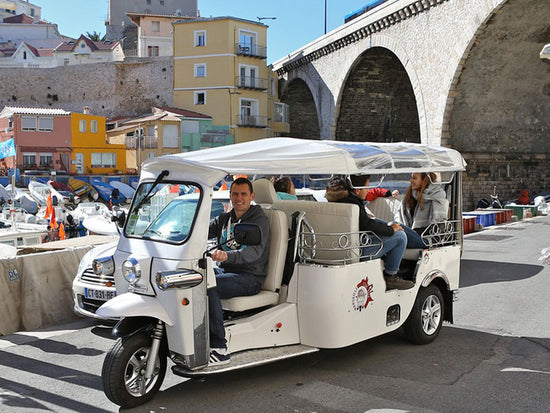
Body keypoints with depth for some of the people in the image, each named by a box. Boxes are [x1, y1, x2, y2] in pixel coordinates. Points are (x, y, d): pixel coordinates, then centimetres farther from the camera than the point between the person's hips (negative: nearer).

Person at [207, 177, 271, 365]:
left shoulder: (259, 219, -5)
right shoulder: (224, 218, 18)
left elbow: (255, 251, -23)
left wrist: (227, 256, -42)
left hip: (250, 278, -7)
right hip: (225, 271, 7)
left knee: (208, 286, -32)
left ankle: (219, 348, -31)